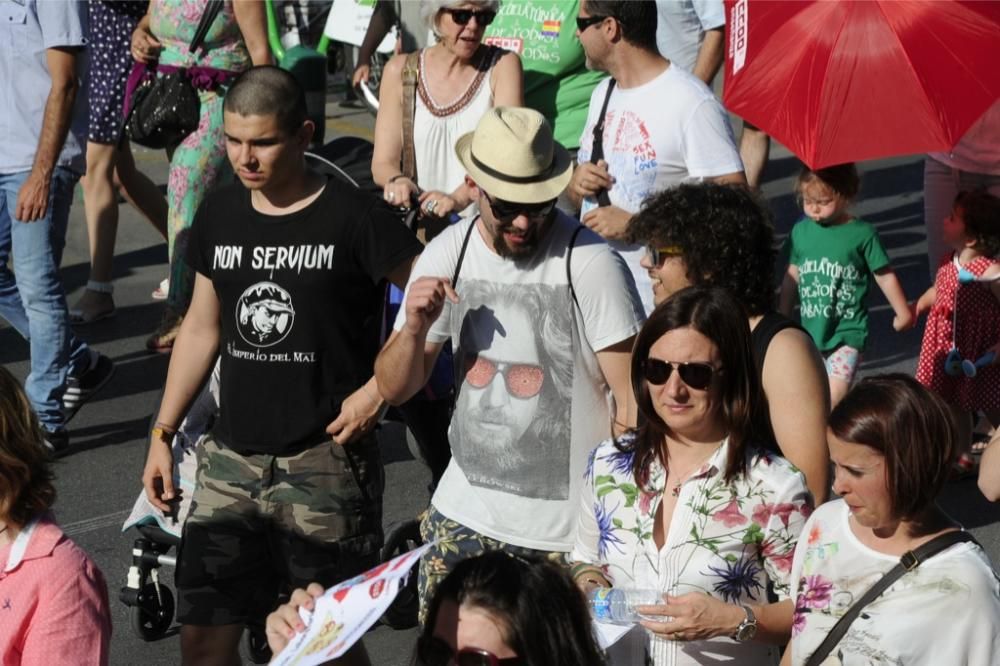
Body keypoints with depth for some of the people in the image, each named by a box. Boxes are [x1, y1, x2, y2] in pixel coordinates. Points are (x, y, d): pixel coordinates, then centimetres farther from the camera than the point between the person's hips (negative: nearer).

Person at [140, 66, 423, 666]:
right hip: (232, 459, 5)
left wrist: (378, 389, -14)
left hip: (325, 462, -5)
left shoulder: (356, 218, -9)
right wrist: (163, 434, 16)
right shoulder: (219, 216, 9)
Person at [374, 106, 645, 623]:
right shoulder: (447, 254, 1)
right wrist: (414, 328, -14)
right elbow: (395, 389, 7)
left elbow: (633, 403, -12)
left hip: (567, 530, -4)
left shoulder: (591, 265, -15)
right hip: (463, 514, 5)